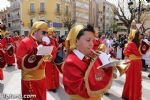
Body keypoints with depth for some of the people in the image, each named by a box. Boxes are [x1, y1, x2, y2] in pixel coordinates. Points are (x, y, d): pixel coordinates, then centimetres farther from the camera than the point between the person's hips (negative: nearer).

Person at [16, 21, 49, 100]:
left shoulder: (42, 43, 7)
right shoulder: (24, 43, -14)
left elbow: (46, 59, 12)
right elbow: (20, 63, -19)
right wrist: (34, 54, -30)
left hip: (41, 78, 7)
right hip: (30, 80, -7)